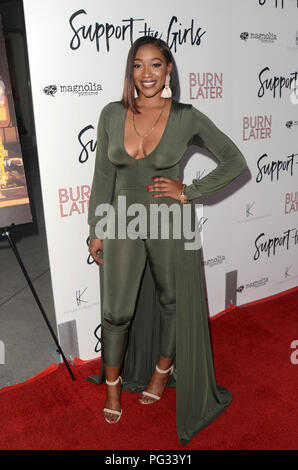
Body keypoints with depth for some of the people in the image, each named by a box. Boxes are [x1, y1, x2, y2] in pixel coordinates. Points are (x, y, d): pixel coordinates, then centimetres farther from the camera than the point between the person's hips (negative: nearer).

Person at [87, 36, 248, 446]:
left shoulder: (187, 118, -10)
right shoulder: (112, 115, -3)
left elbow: (234, 161, -3)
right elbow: (103, 176, 3)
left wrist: (189, 192, -12)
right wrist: (96, 230, 5)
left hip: (170, 225, -1)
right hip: (124, 225, 2)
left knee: (172, 301, 16)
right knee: (116, 311, 9)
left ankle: (163, 370, 44)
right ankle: (113, 382, 36)